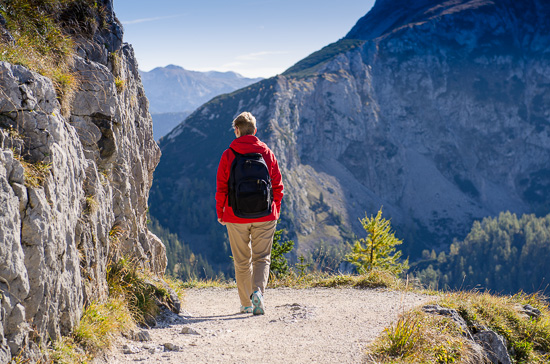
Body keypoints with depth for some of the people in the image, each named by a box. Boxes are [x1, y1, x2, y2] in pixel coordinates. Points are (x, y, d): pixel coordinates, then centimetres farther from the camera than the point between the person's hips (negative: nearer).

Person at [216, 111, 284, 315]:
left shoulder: (228, 155, -3)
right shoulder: (267, 153, 1)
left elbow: (221, 188, 0)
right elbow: (277, 186, 4)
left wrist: (220, 213, 11)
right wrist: (275, 210, 15)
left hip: (236, 217, 0)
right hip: (264, 217, 1)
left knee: (242, 261, 11)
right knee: (262, 258, 6)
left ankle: (246, 304, 13)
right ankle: (258, 291, -19)